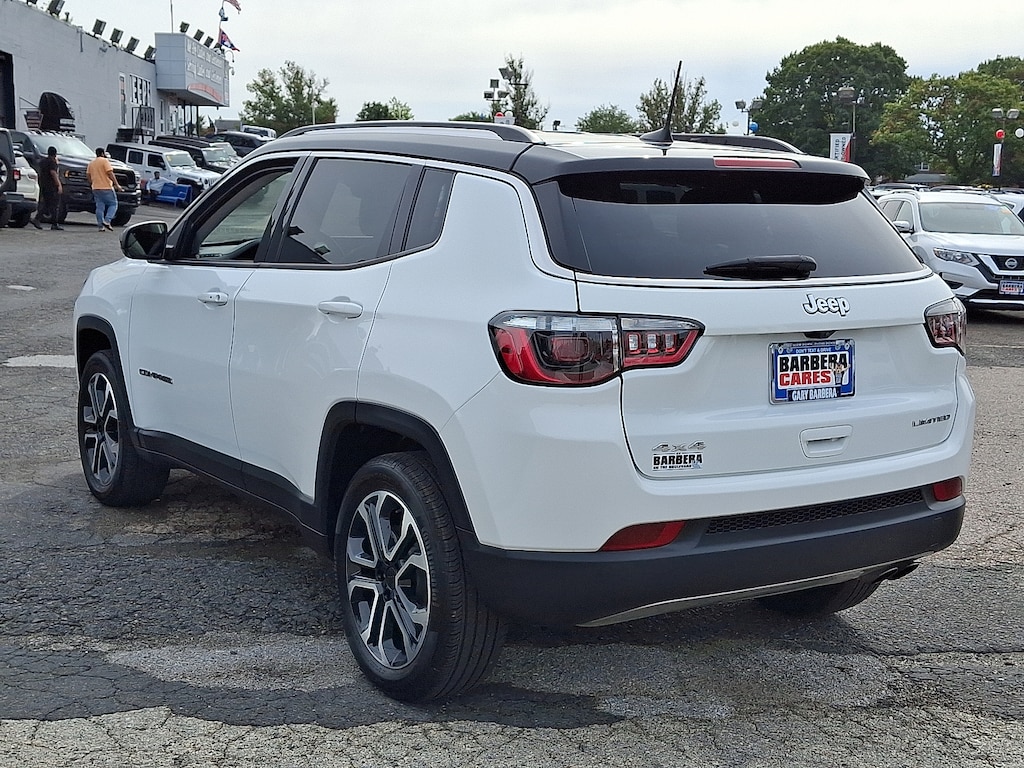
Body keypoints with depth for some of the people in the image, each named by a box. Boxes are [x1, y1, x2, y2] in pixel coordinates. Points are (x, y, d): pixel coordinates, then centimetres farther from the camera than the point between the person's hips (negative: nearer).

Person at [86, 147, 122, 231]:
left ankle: (101, 226, 2)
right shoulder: (105, 161, -6)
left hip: (96, 188, 7)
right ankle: (107, 221, -14)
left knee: (99, 207, 6)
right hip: (106, 187, -6)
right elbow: (110, 173, -13)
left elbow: (88, 175, 15)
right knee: (113, 204, 2)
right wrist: (117, 184, -12)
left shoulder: (91, 163, 15)